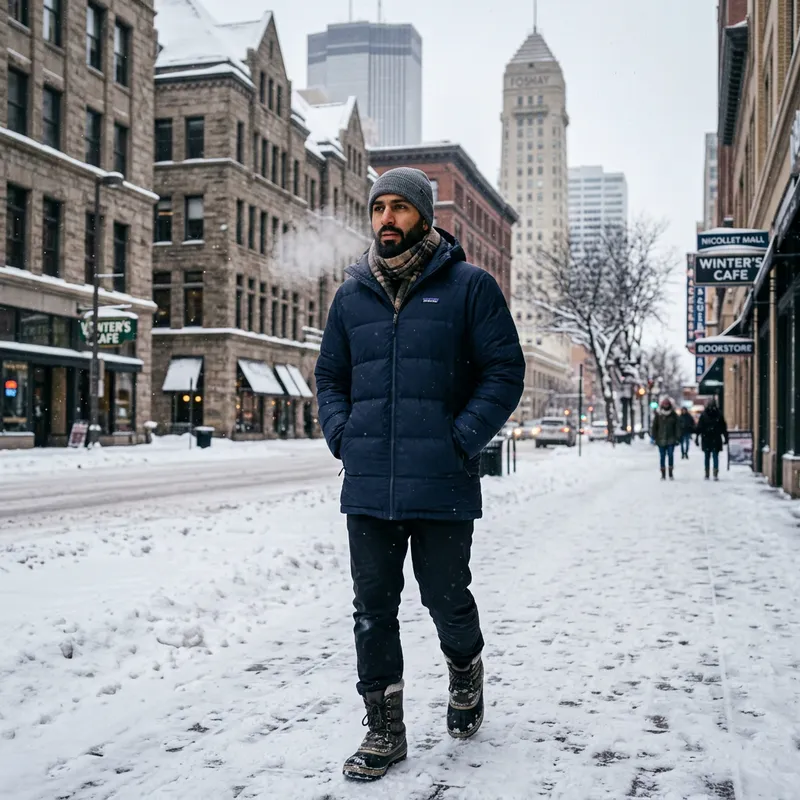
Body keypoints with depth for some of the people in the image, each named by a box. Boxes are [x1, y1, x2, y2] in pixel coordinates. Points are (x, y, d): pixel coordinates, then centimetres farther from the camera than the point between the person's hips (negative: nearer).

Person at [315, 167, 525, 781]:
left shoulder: (469, 286, -1)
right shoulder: (352, 294, 12)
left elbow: (505, 370, -4)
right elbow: (330, 376, 19)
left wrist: (463, 439, -13)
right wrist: (342, 435, 2)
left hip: (442, 484, -3)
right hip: (368, 484, 4)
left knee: (446, 599, 9)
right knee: (373, 607, 7)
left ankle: (466, 671, 43)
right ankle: (384, 730, 22)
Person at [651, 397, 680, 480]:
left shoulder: (674, 415, 2)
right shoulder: (658, 415, 3)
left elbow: (677, 427, 3)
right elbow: (655, 426, 6)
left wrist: (677, 437, -3)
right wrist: (655, 438, 2)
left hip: (671, 440, -1)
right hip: (661, 440, 1)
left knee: (670, 456, -3)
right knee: (662, 457, 4)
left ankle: (671, 473, 7)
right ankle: (663, 474, 11)